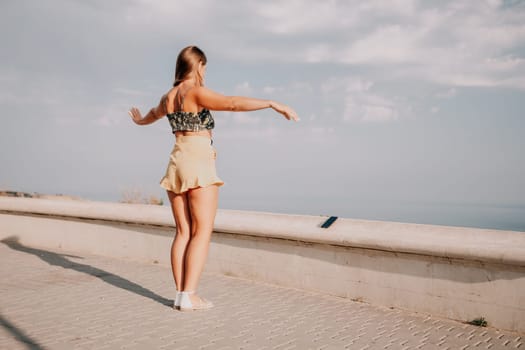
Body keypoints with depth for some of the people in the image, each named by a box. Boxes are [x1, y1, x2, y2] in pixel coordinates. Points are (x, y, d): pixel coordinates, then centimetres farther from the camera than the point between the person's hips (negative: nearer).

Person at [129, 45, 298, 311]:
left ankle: (180, 293, 8)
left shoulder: (168, 97, 14)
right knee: (202, 232, -4)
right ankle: (188, 296, -7)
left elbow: (154, 113, 36)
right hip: (199, 165, -8)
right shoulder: (197, 93, -9)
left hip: (176, 164, 8)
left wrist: (141, 120, 60)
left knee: (183, 232, 8)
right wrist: (272, 104, -30)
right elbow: (233, 103, -24)